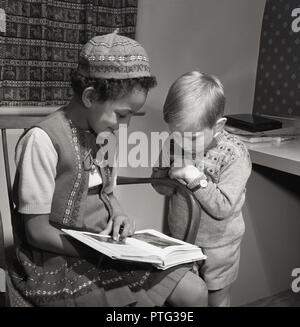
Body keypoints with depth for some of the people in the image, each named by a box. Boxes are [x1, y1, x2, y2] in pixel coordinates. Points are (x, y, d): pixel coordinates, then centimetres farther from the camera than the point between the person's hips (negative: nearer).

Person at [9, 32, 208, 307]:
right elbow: (37, 232, -16)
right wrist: (102, 251, -19)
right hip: (58, 262, -6)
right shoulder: (43, 140, -20)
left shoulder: (102, 133, 3)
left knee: (195, 291, -3)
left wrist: (118, 216, -4)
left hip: (107, 249, 7)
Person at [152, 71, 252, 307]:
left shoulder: (234, 156, -22)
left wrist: (196, 179, -31)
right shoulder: (174, 145, -10)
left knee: (217, 299, 18)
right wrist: (172, 177, -21)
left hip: (217, 246, -4)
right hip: (179, 239, 4)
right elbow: (158, 184, 1)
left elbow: (223, 208, -24)